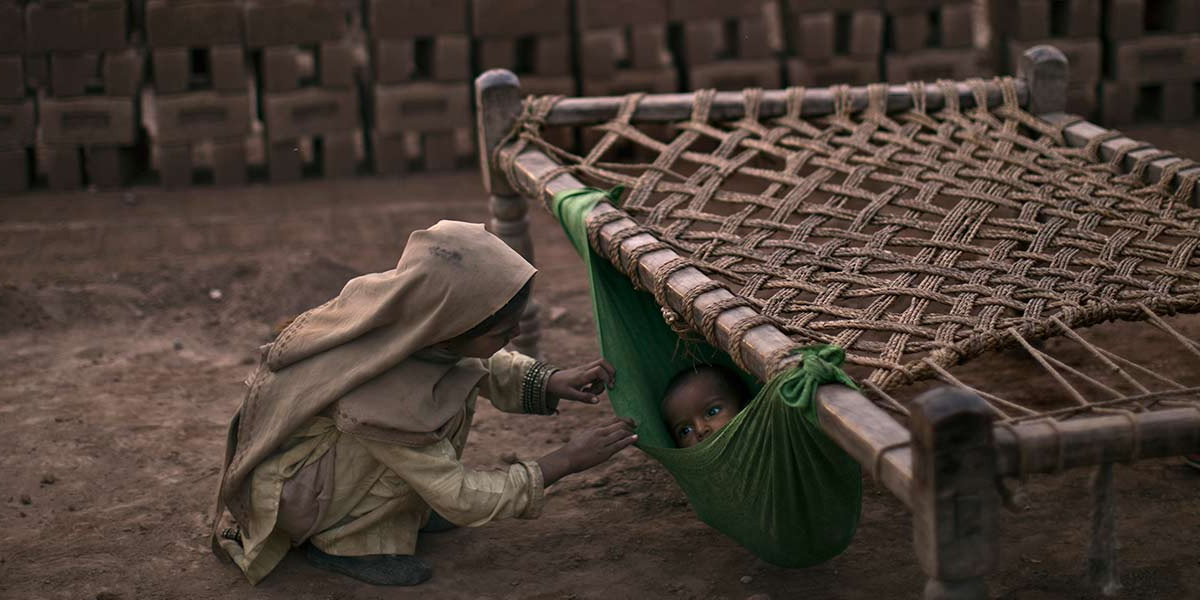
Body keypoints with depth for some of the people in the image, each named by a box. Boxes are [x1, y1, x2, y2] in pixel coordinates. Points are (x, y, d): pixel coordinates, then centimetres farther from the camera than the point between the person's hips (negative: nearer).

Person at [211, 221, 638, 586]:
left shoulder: (405, 309, -19)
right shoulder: (379, 397, -38)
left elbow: (485, 365, 4)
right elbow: (460, 500, -27)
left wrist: (551, 382, -12)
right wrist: (565, 462, -23)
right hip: (286, 485, -8)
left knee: (457, 375, -3)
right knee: (438, 418, -26)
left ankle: (399, 511, 7)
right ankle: (339, 542, -11)